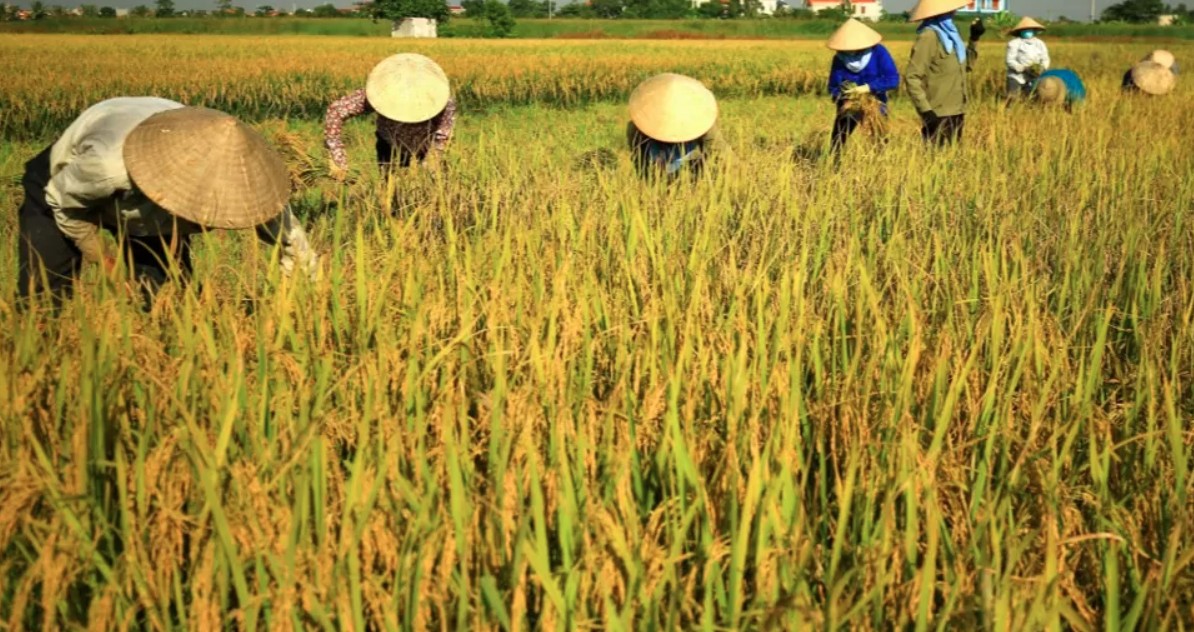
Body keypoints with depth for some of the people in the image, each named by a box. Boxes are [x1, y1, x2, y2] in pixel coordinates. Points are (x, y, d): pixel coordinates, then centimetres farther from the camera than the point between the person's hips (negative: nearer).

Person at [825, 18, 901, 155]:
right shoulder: (839, 58, -11)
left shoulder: (878, 52, -15)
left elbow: (893, 80, -20)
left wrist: (867, 88, -30)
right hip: (849, 106, 1)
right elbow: (833, 87, -10)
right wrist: (844, 99, -32)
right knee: (836, 144, -1)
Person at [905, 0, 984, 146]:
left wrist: (975, 39, 13)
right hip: (938, 115, -9)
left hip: (956, 112, 9)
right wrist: (925, 110, -23)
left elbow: (965, 66, 25)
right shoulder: (929, 36, -13)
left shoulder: (949, 32, 13)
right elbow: (911, 78, -18)